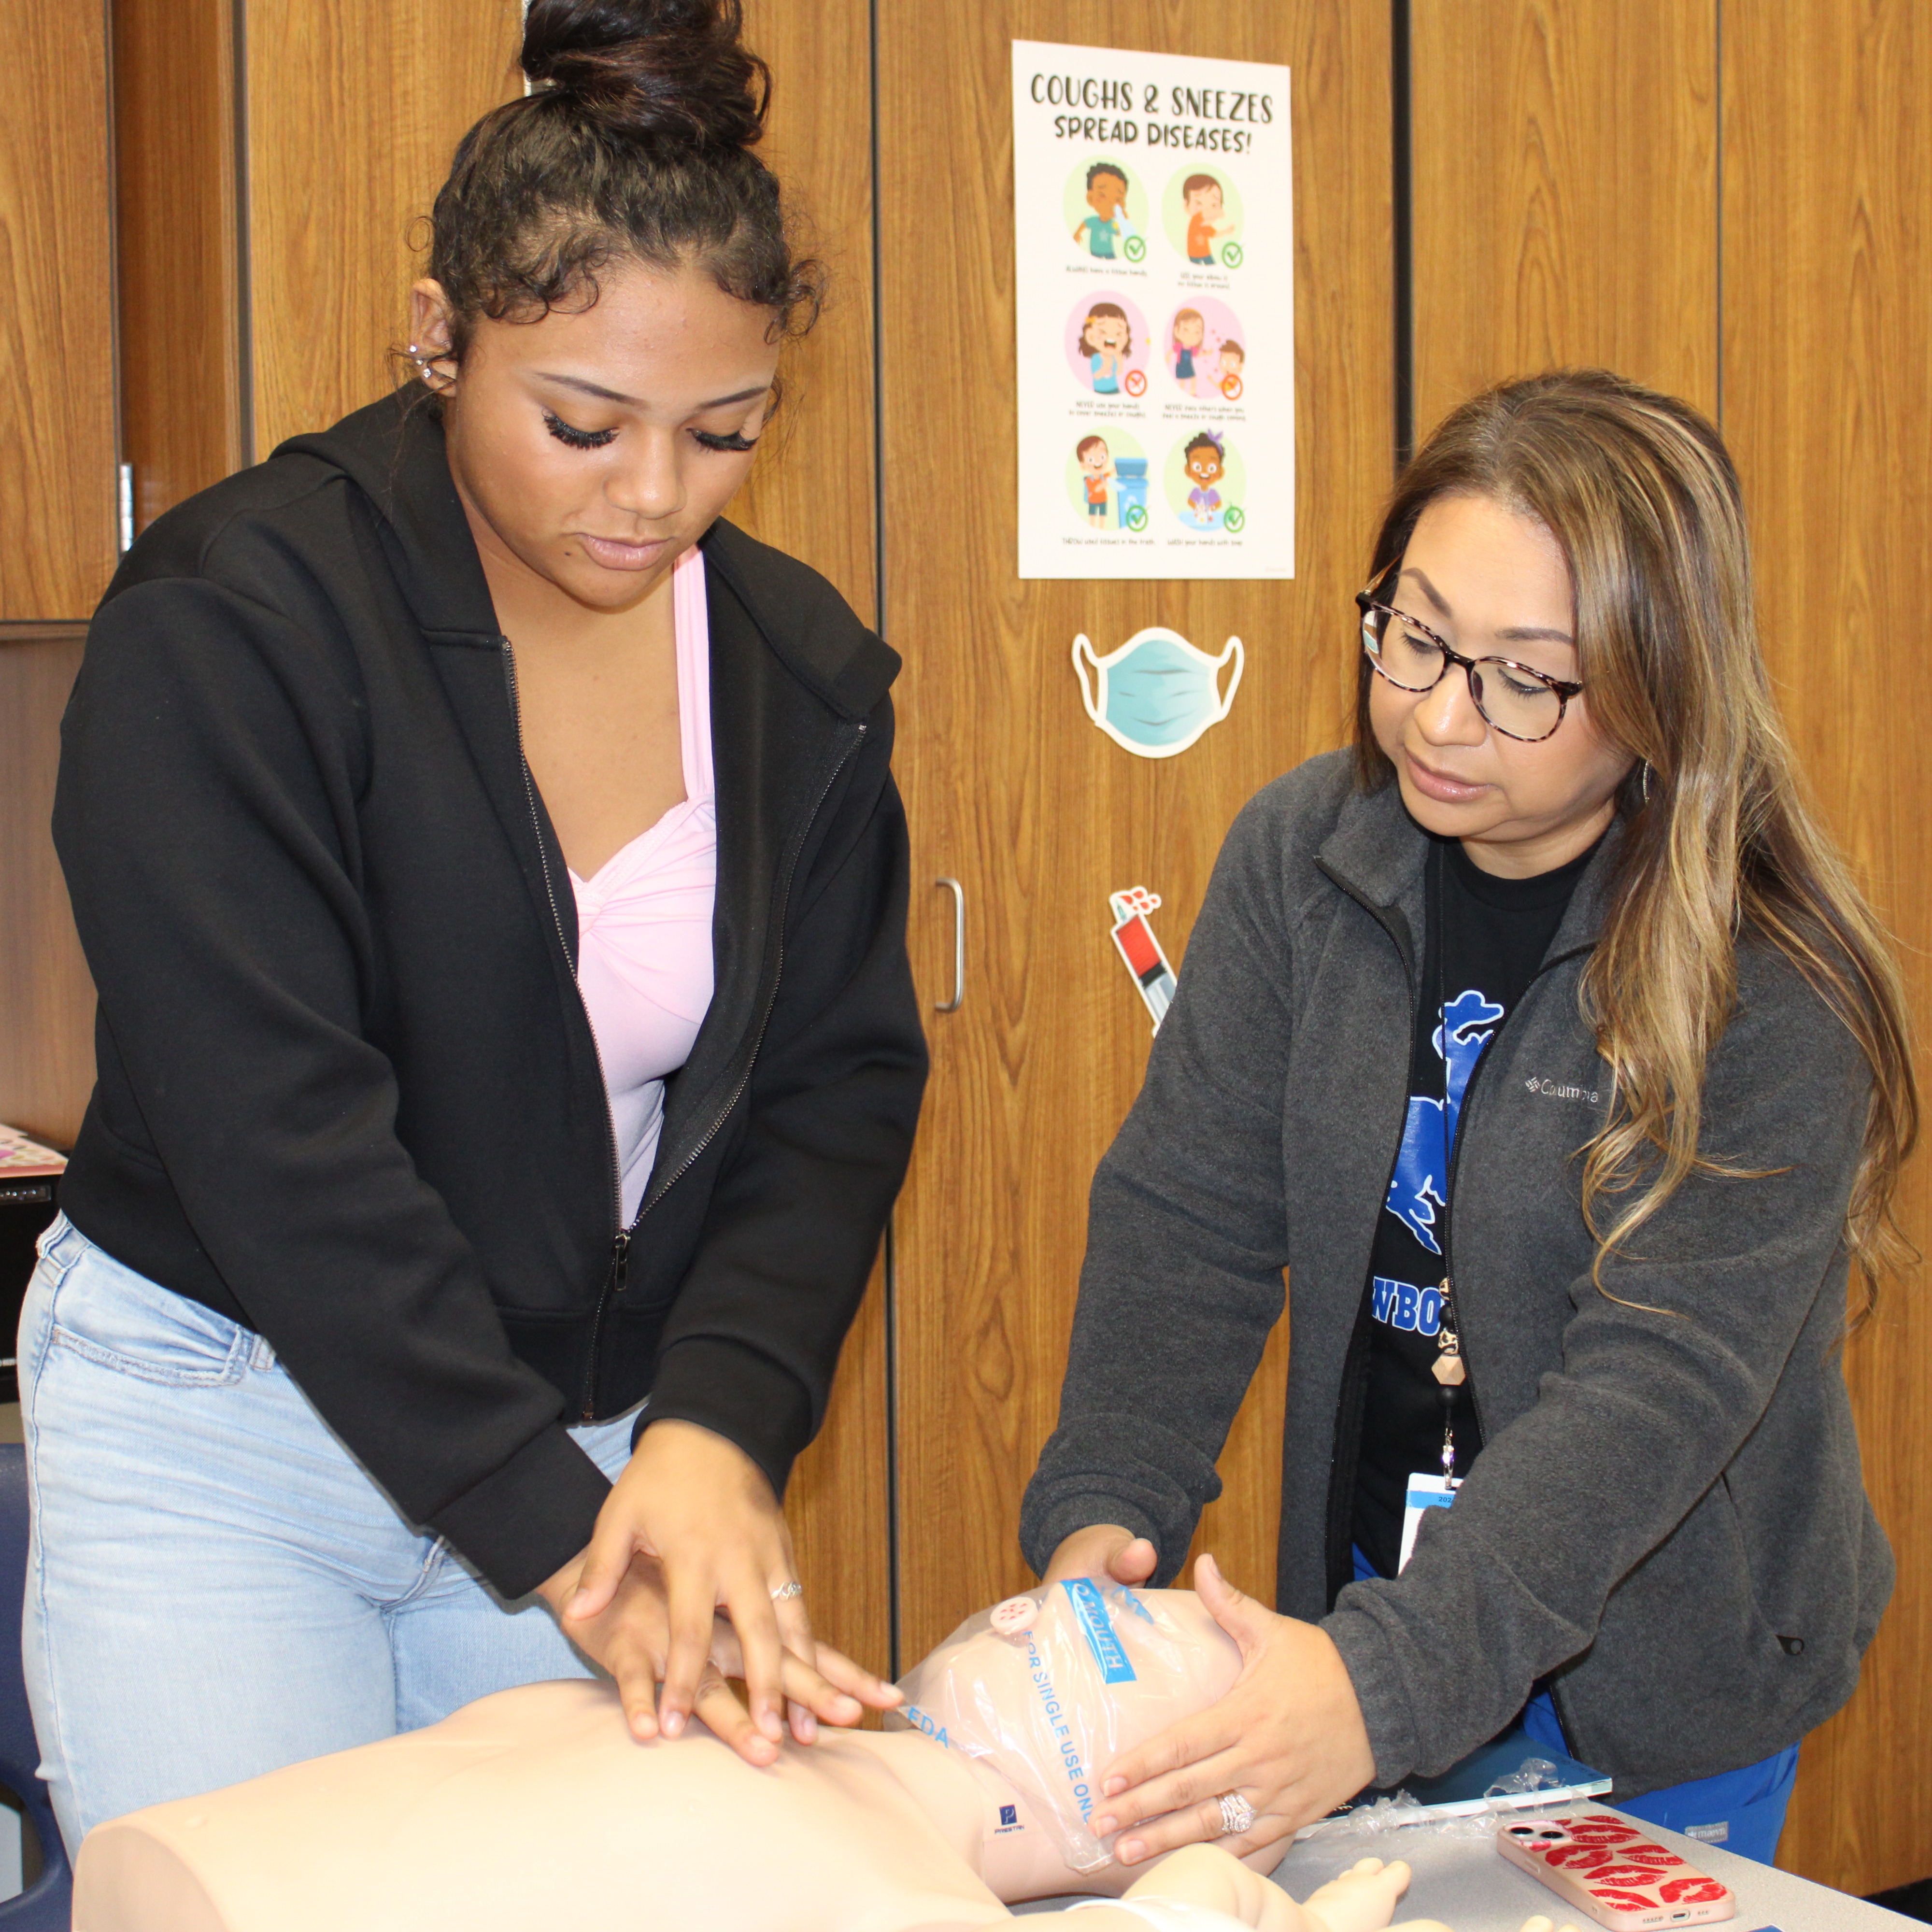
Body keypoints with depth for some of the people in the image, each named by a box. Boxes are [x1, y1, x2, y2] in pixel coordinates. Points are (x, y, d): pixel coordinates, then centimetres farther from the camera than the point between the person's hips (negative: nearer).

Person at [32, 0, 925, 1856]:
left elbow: (839, 1084, -2)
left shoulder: (803, 673, 0)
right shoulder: (227, 622, -15)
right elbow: (279, 1137, -21)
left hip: (608, 1434, 4)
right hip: (219, 1436, -3)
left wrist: (716, 1424, -19)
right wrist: (550, 1530, -25)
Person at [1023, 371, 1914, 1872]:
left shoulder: (1774, 991, -22)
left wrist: (1391, 1680, -39)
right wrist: (1102, 1508, -23)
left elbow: (1664, 1379, -28)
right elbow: (1189, 1212, -7)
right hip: (1371, 1588, 4)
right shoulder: (1303, 856, -8)